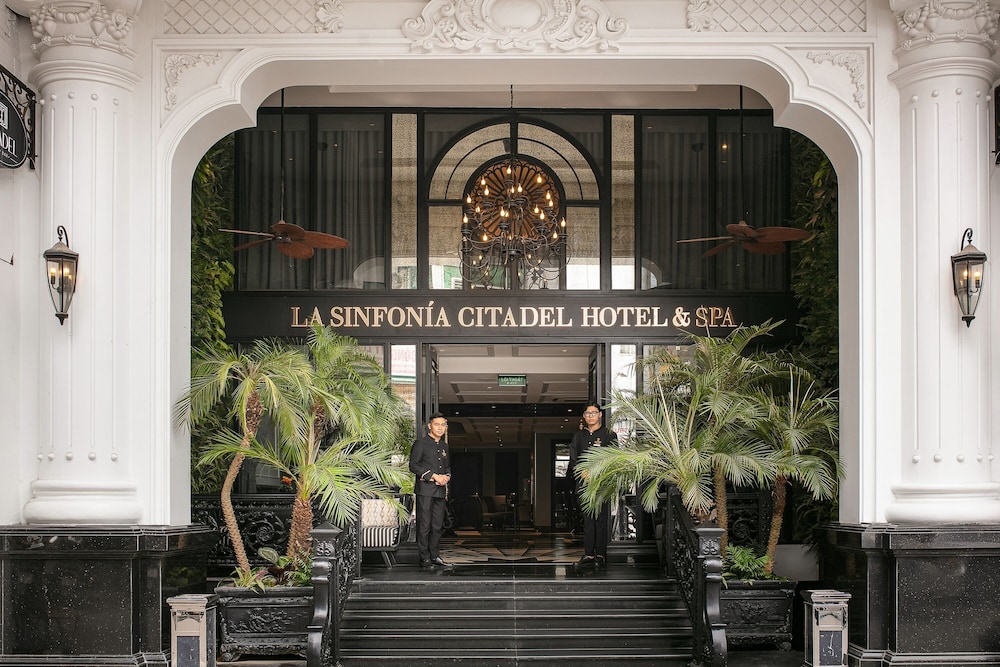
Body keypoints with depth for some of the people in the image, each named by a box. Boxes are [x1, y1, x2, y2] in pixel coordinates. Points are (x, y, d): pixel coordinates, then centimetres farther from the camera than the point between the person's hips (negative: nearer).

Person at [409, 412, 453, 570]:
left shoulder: (444, 446, 18)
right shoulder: (420, 443, -2)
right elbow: (414, 465, -8)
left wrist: (447, 476, 3)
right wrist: (433, 476, -13)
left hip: (441, 491, 6)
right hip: (425, 489, -6)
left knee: (437, 525, 7)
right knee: (424, 525, -6)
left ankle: (434, 556, 14)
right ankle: (425, 558, -1)